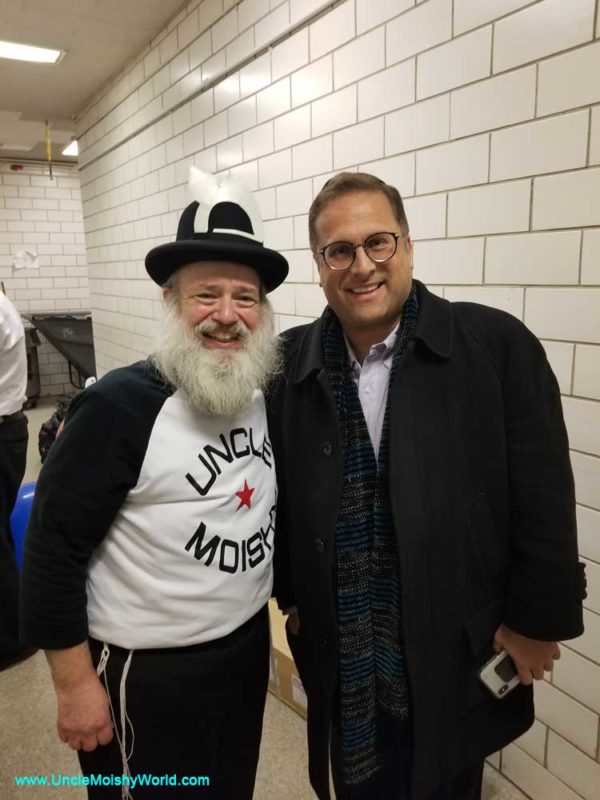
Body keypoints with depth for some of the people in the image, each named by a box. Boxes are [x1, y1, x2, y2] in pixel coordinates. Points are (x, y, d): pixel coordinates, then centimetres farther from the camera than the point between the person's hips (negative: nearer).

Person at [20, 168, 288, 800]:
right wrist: (76, 685, -12)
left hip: (248, 647, 6)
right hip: (149, 675, -6)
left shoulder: (264, 397, -3)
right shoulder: (117, 407, -22)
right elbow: (53, 551, -17)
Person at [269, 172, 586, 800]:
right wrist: (292, 595, 8)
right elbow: (281, 492, 4)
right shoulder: (291, 363, -5)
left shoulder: (498, 346, -13)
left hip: (457, 647, -2)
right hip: (342, 651, 2)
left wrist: (536, 620, -5)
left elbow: (542, 501, -9)